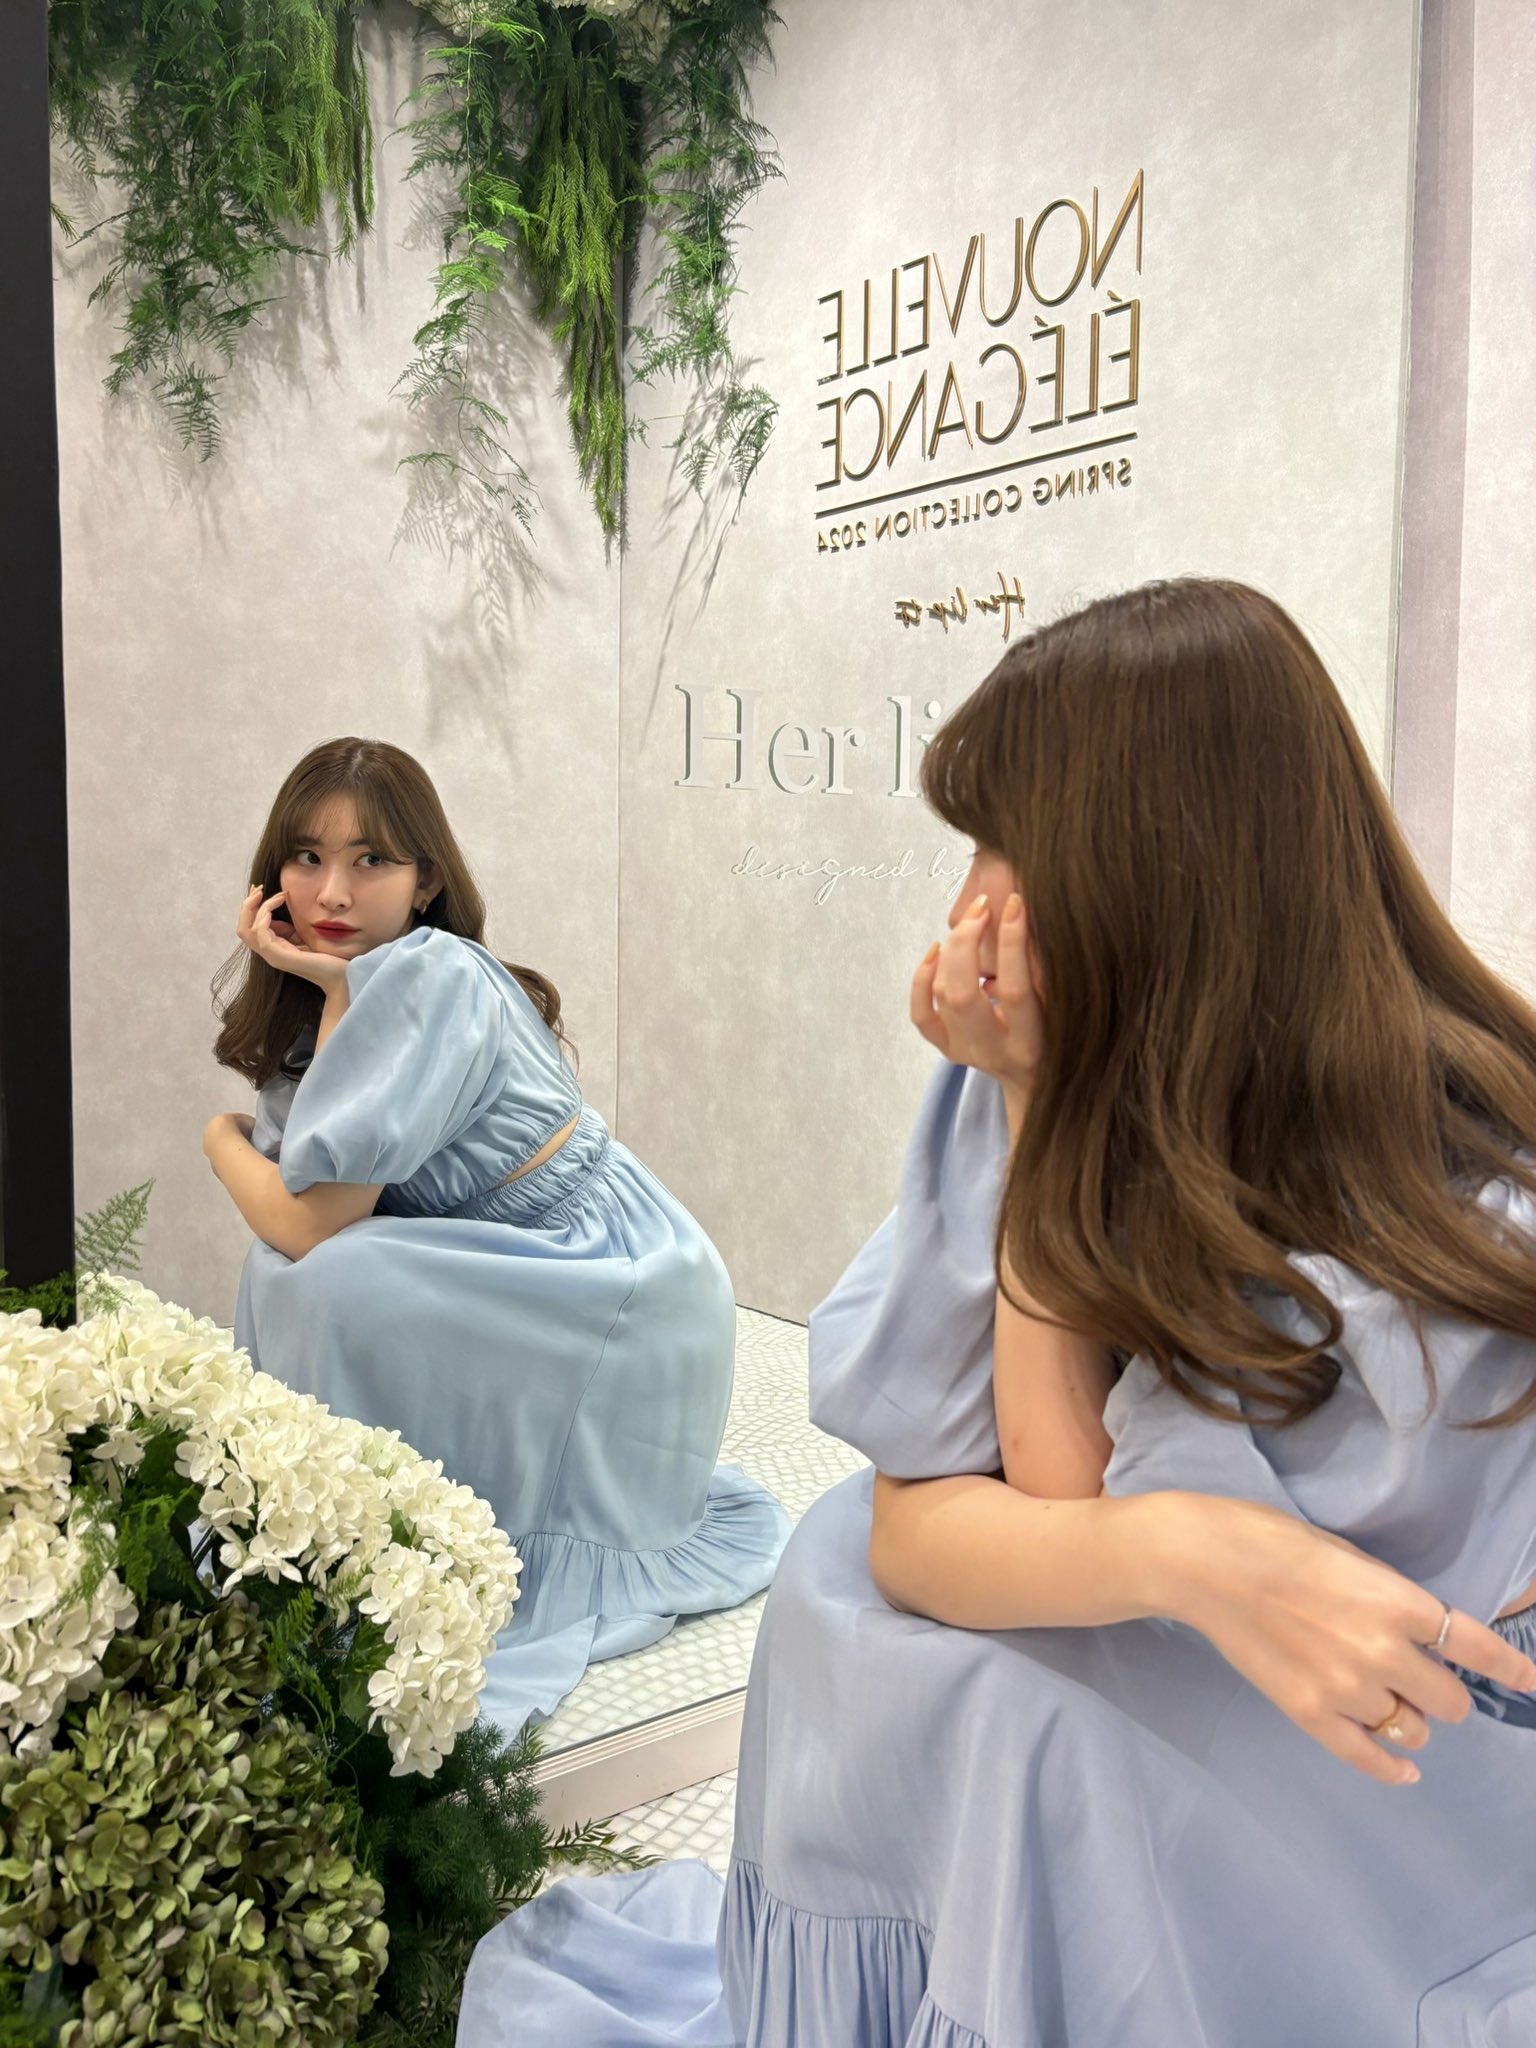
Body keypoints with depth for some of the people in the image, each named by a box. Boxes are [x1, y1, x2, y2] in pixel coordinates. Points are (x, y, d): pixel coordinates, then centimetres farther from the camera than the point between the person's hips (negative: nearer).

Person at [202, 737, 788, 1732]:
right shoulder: (357, 989, 6)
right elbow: (301, 1212, -10)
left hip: (628, 1303, -9)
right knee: (284, 1265, 0)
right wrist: (330, 990, -15)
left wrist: (223, 1142, -3)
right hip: (546, 1287, 9)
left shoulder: (431, 977, -23)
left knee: (325, 1279, -22)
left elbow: (312, 1220, -25)